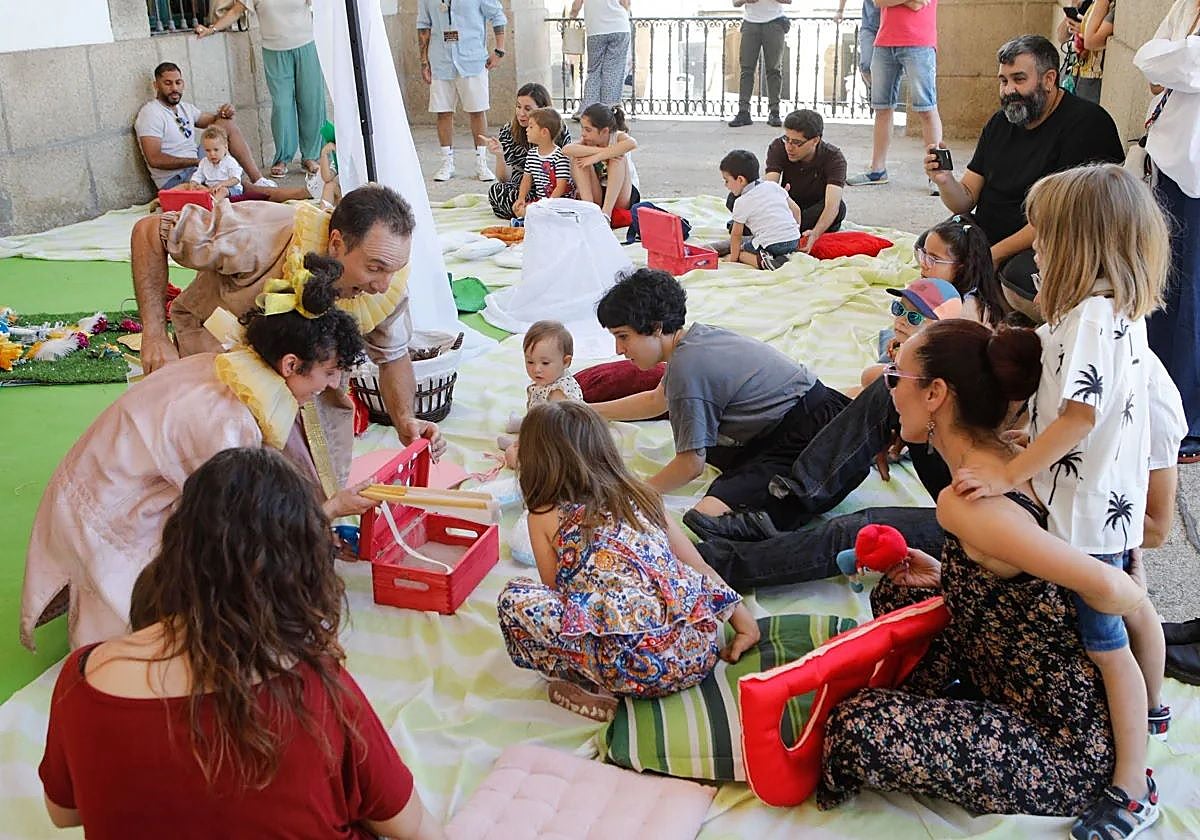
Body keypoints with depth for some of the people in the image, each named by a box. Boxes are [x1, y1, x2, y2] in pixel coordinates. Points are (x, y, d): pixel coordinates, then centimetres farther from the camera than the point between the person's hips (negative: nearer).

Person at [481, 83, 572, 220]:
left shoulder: (560, 131, -4)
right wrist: (499, 155, -24)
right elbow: (504, 179, -5)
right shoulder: (507, 132, -2)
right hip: (520, 191, 2)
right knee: (495, 190, -30)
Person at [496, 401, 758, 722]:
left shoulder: (545, 517, 9)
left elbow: (557, 592, 16)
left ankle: (590, 687, 0)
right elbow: (701, 570, 19)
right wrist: (745, 623, 24)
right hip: (699, 655, 6)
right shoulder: (643, 497, 20)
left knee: (513, 598, 8)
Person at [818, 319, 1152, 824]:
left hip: (1064, 754, -9)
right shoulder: (1011, 465, 0)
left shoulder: (965, 502, -29)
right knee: (895, 594, 13)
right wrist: (943, 578, 3)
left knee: (857, 726, -22)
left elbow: (1106, 587, -36)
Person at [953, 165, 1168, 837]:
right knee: (1131, 605, 28)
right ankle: (1150, 708, 51)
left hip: (1088, 510, -10)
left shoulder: (1090, 316, -25)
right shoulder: (1124, 308, 5)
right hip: (1116, 498, 10)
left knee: (1106, 643, -1)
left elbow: (1081, 412, -33)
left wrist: (1010, 474, -30)